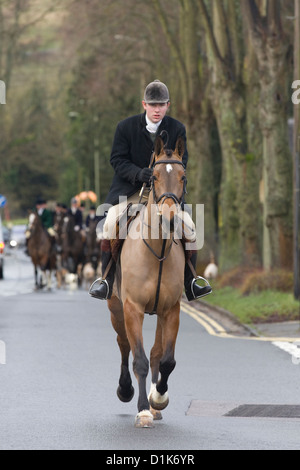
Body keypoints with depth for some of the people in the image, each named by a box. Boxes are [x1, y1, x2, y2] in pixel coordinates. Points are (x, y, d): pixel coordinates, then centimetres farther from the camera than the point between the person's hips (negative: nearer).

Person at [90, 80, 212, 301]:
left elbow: (181, 161, -2)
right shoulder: (126, 127, -5)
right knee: (110, 226, -23)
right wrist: (139, 174, -26)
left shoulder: (177, 129, 0)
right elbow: (118, 160, -7)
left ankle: (190, 283, 4)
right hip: (130, 190, -2)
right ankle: (107, 282, -13)